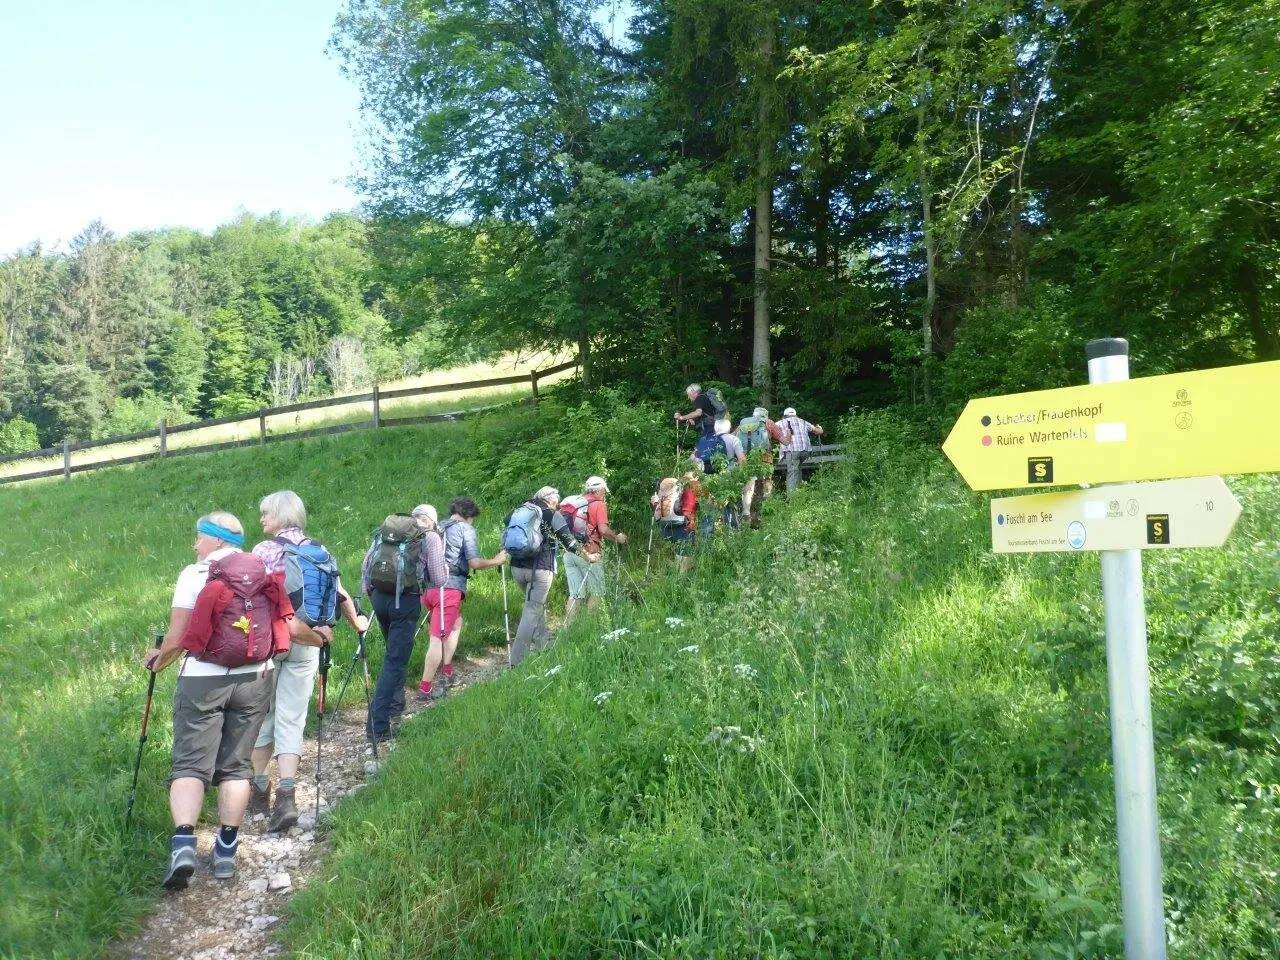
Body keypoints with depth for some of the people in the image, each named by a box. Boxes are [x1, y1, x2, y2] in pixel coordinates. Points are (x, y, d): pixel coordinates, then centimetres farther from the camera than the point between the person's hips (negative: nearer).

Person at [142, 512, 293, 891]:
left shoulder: (194, 575, -6)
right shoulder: (267, 575, 4)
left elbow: (177, 637, -7)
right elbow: (288, 627, 2)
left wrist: (157, 660, 14)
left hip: (202, 681, -3)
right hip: (255, 679, 3)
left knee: (191, 764, 2)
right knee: (236, 765, 12)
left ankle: (183, 842, -15)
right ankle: (227, 849, 14)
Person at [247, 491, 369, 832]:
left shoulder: (265, 550, -3)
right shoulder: (319, 551, 8)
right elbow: (340, 594, 11)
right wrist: (356, 623, 25)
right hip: (306, 645, 3)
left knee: (262, 714, 11)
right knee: (292, 719, 4)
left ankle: (259, 789, 20)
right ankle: (286, 795, -8)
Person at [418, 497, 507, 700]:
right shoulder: (466, 529, 2)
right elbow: (474, 563, -6)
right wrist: (497, 561, 8)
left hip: (425, 587, 7)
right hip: (448, 588, -7)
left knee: (456, 622, 25)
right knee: (439, 637, -5)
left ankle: (447, 672, 21)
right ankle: (425, 689, -5)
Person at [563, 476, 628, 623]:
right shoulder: (599, 504, -3)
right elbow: (603, 530, -14)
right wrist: (617, 538, 3)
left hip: (569, 552, 6)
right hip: (589, 554, -6)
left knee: (576, 594, 9)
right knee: (596, 592, 9)